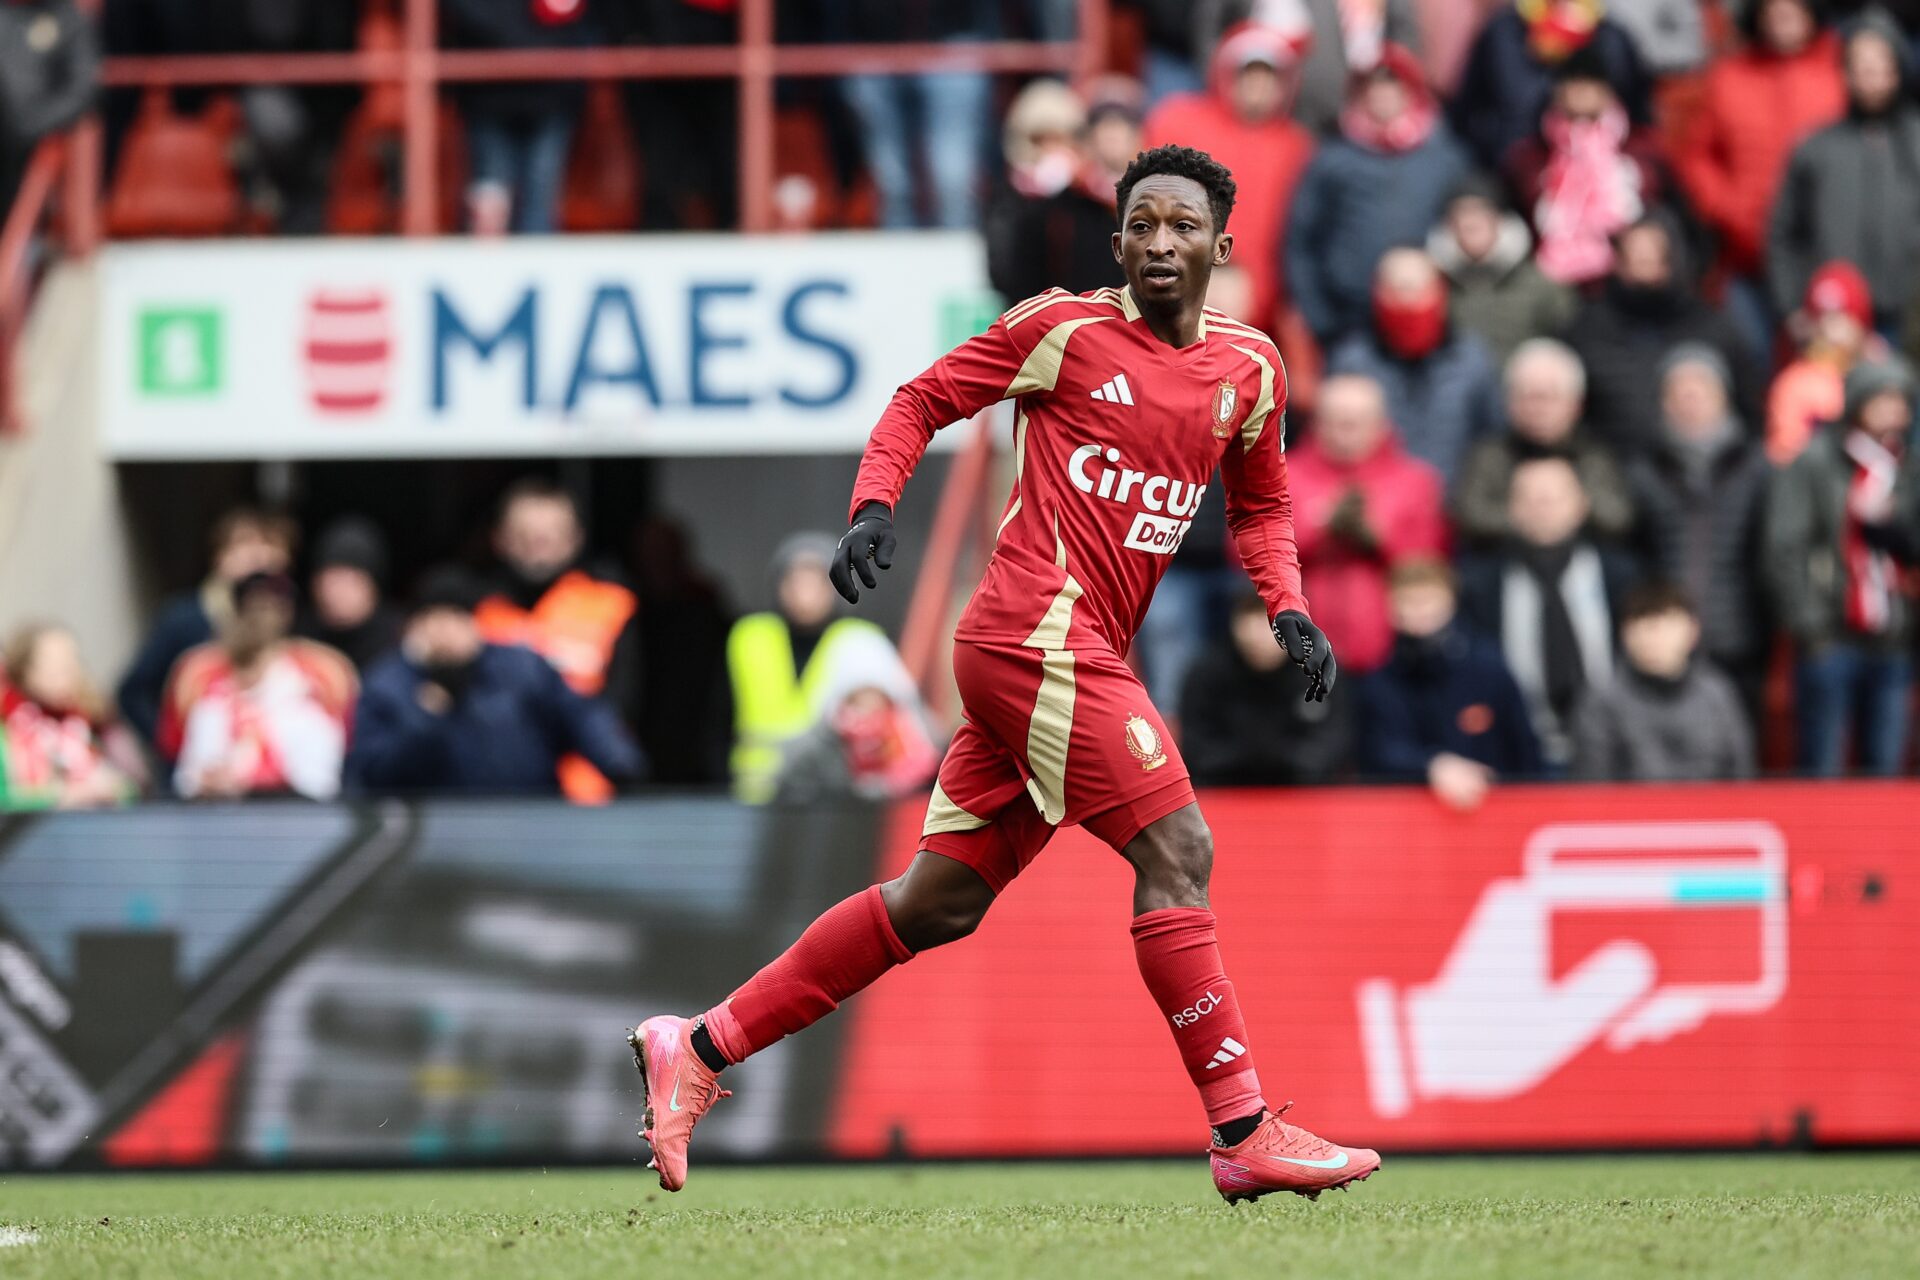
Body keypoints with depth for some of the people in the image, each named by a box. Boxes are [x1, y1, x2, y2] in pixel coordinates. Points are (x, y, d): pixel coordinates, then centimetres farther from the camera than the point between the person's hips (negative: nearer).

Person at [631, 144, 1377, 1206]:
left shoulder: (1250, 370, 14)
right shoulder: (1063, 329, -3)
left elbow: (1258, 506, 27)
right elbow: (922, 402, 6)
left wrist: (1286, 609, 10)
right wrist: (874, 505, -10)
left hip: (1082, 658, 7)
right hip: (1039, 631, -7)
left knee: (941, 901, 9)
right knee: (1176, 853, -15)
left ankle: (701, 1049, 16)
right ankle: (1243, 1134, -13)